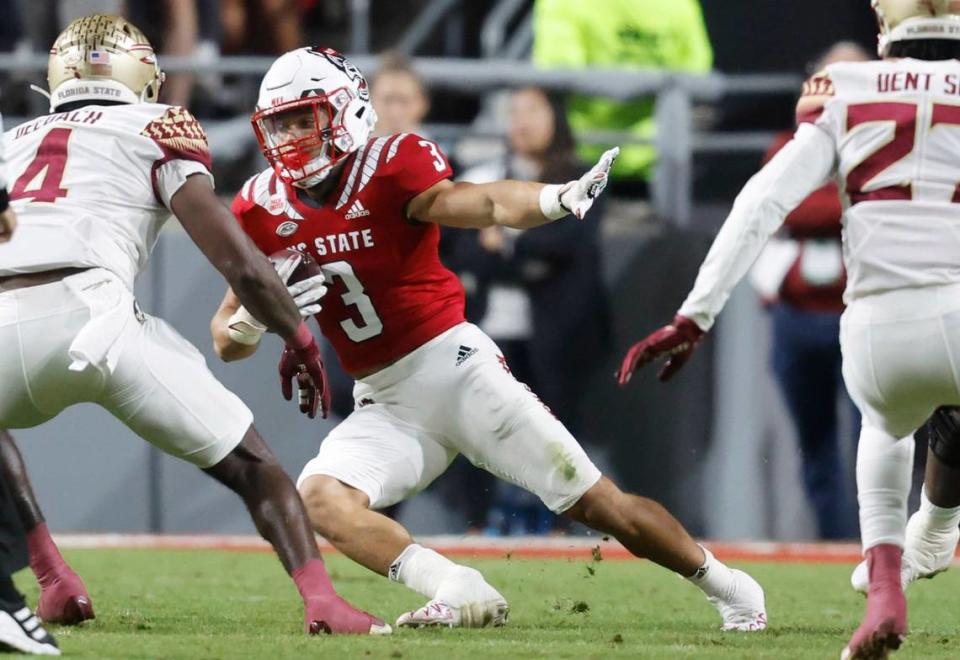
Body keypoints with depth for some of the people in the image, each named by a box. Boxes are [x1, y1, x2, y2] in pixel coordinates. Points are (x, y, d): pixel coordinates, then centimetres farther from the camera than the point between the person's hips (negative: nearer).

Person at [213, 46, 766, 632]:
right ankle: (460, 593, -34)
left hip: (455, 366, -4)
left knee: (596, 502, -3)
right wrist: (246, 325, -20)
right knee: (320, 497, -24)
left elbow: (467, 202, -35)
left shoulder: (391, 168, -14)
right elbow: (227, 338, 6)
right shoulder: (263, 212, -1)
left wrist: (551, 200, -56)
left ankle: (726, 586, 19)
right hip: (386, 404, 4)